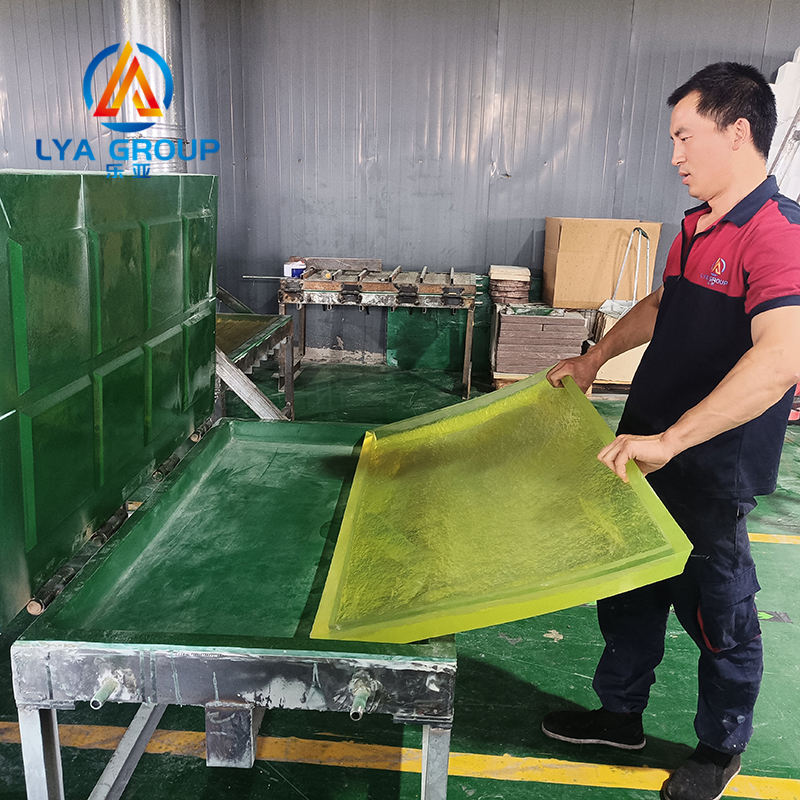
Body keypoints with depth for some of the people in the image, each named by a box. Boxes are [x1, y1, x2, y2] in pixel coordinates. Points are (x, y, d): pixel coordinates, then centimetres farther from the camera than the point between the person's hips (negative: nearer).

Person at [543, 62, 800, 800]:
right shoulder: (696, 225, 8)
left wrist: (669, 440, -40)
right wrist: (594, 360, 19)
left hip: (710, 474, -8)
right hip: (647, 454, 8)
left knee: (717, 613, 12)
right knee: (629, 590, 20)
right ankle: (620, 713, 41)